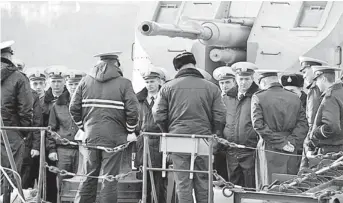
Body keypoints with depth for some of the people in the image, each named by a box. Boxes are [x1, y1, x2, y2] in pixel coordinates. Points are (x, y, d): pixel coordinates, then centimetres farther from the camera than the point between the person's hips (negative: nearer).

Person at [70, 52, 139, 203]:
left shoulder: (86, 81, 8)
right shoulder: (123, 83, -3)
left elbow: (74, 108, 5)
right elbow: (132, 110, -10)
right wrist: (130, 132, 3)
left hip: (91, 135, 3)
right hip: (114, 137, -3)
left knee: (88, 177, 11)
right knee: (109, 179, 1)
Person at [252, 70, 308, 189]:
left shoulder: (258, 98, -2)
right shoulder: (295, 98, 9)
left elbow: (258, 125, -10)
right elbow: (303, 124, 2)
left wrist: (280, 143, -10)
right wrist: (289, 140, -5)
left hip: (268, 149, -3)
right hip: (290, 152, 4)